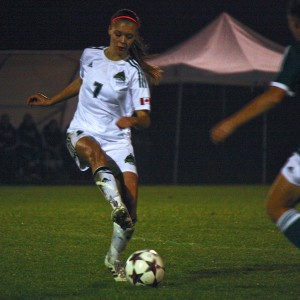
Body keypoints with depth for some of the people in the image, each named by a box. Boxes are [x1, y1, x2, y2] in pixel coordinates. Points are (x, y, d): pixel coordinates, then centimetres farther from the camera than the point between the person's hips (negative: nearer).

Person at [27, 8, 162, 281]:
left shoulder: (134, 72, -4)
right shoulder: (90, 55, 5)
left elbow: (145, 120, -9)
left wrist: (132, 120, -32)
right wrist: (51, 100, 32)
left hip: (117, 140, -1)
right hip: (83, 132, 1)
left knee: (130, 207, -15)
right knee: (92, 149, -40)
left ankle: (114, 258, 8)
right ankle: (116, 204, -60)